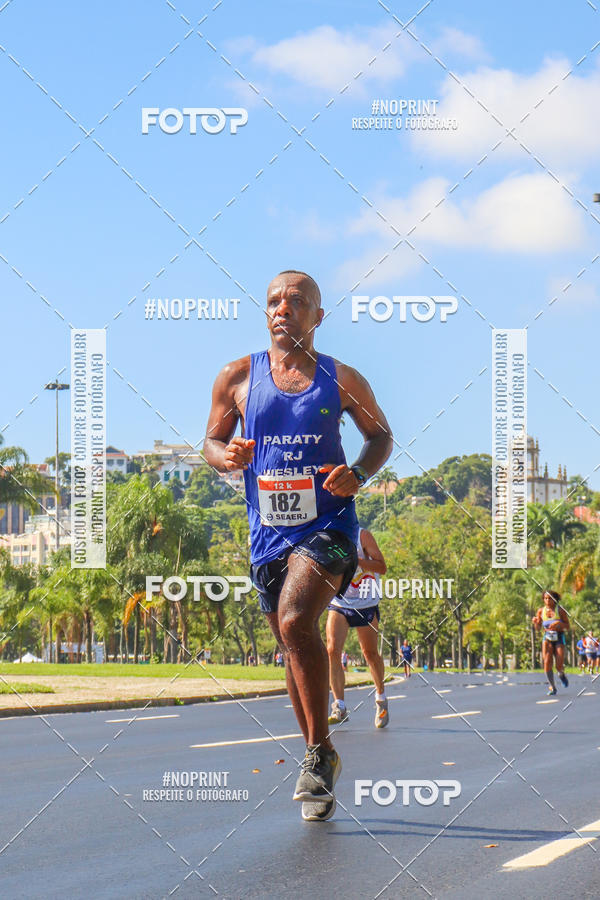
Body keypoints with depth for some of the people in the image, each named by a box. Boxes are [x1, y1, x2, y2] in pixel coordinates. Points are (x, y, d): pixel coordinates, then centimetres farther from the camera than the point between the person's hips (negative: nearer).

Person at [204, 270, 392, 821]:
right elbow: (213, 441, 13)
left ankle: (319, 750, -11)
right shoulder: (238, 378, 5)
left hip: (327, 523, -3)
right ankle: (321, 759, 27)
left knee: (295, 622, -25)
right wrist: (227, 457, -11)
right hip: (268, 530, 4)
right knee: (292, 646, 11)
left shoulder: (343, 380, 3)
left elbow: (381, 435, 13)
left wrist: (359, 475, -7)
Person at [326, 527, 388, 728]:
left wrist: (355, 560, -28)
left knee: (371, 653, 7)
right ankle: (339, 707, -17)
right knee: (332, 650, -17)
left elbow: (382, 568, -15)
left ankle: (381, 698, 32)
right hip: (338, 604, 2)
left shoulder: (362, 536, -11)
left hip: (366, 605, -2)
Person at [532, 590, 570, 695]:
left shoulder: (560, 610, -3)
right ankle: (552, 687, -7)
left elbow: (568, 627, -1)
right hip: (547, 638, 2)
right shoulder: (541, 611, 5)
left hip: (559, 638, -2)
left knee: (559, 666, -10)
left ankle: (561, 674, 28)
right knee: (547, 661, -17)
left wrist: (559, 624, -20)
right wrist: (535, 622, -8)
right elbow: (538, 627, 14)